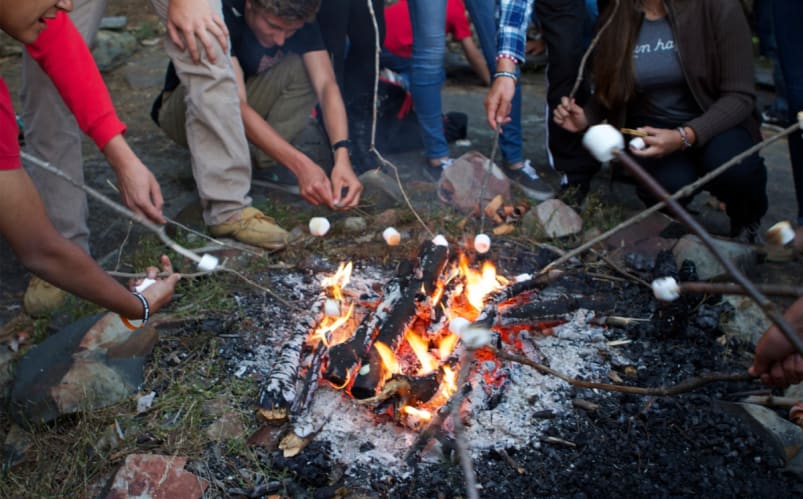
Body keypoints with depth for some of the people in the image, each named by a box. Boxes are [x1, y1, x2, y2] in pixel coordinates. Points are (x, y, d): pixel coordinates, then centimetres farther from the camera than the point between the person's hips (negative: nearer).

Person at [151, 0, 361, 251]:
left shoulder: (300, 24, -15)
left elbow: (326, 86, -25)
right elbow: (238, 107, -38)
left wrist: (342, 157, -42)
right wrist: (300, 165, -47)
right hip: (186, 114, -4)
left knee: (305, 66, -18)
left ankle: (260, 165, -17)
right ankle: (227, 209, -36)